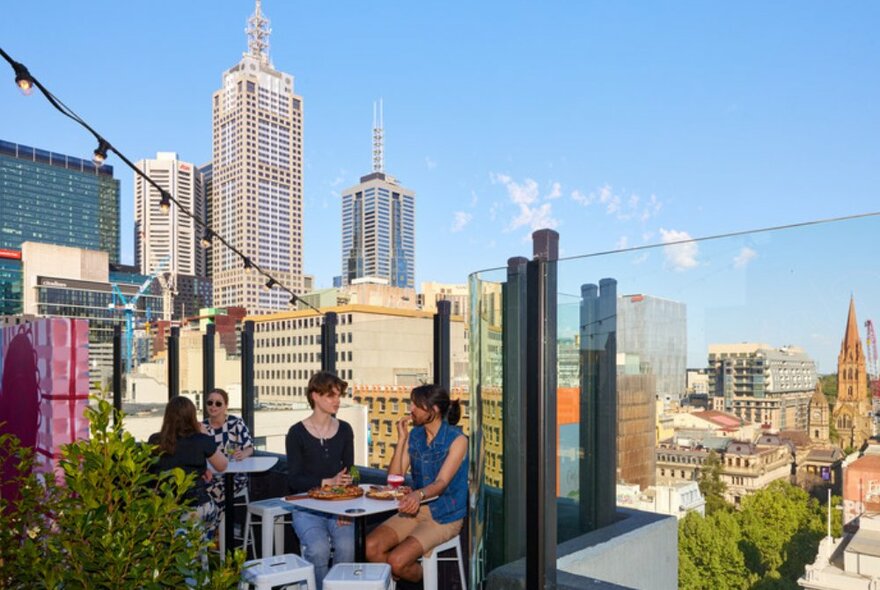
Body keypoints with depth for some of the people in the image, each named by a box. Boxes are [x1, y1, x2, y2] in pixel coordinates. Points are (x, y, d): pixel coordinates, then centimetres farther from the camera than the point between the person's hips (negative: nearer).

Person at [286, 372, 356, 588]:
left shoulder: (345, 430, 6)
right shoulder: (297, 432, -4)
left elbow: (349, 474, 7)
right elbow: (294, 479, -6)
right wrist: (328, 482, -19)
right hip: (307, 507, -2)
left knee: (347, 547, -24)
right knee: (319, 549, -28)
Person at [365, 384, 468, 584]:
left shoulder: (457, 439, -12)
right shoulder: (414, 435, 5)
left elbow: (442, 482, -22)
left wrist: (419, 494, -43)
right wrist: (401, 440, -8)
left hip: (444, 516, -5)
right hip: (416, 509, 6)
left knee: (397, 560, -22)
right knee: (370, 547, -16)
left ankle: (424, 577, 10)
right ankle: (403, 577, 9)